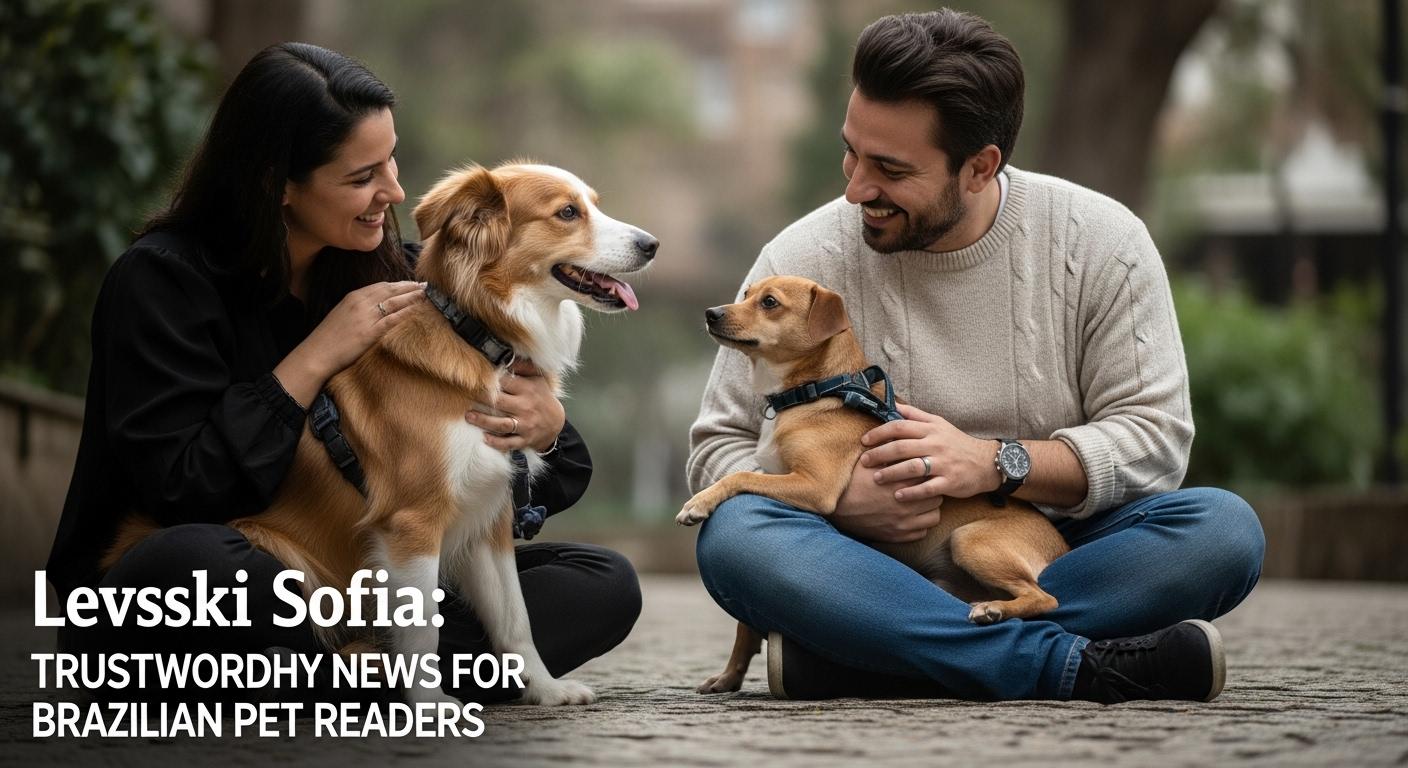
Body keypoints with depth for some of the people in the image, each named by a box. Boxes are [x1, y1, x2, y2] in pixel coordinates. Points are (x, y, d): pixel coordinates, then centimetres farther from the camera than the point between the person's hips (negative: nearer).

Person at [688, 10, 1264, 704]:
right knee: (733, 534, -30)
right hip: (876, 565, 0)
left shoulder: (1102, 243, -2)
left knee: (1226, 529, -28)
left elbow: (1154, 437, -5)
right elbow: (719, 448, -1)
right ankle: (1077, 666, -37)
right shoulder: (802, 259, -2)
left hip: (1053, 555, 1)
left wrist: (995, 464, -22)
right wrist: (841, 496, -22)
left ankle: (849, 662, -32)